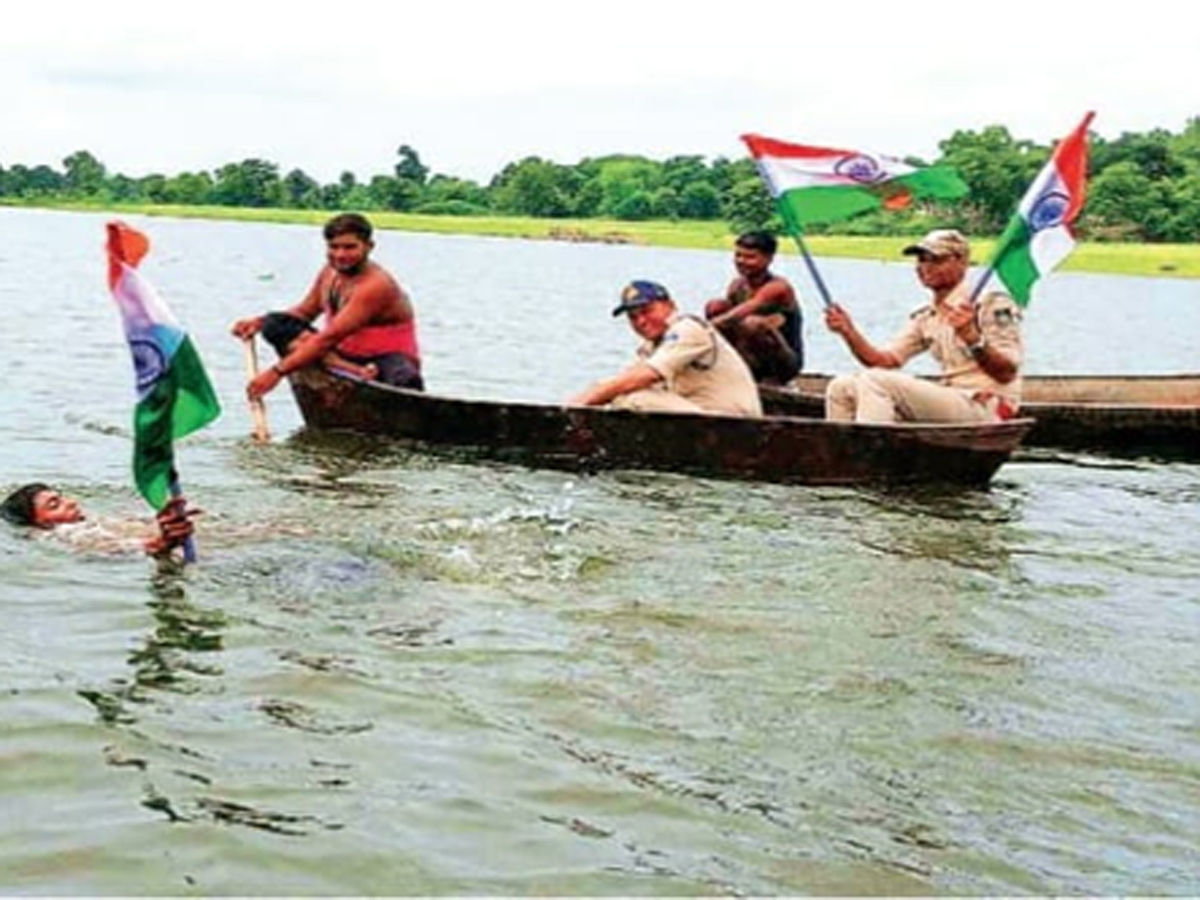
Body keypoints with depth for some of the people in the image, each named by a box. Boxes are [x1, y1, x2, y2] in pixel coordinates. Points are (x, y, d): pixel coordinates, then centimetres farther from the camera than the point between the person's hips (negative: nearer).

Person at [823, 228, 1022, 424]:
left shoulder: (993, 305, -8)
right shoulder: (926, 318, 15)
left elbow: (1007, 374, -16)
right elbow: (887, 359, 9)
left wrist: (973, 337, -33)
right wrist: (849, 332, -6)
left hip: (986, 408, -8)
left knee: (876, 381, -23)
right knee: (842, 387, 2)